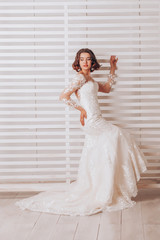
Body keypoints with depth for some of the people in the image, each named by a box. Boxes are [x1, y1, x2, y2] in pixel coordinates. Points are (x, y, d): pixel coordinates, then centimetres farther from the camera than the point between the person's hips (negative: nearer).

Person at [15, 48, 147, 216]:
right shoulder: (80, 77, -11)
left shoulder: (89, 79, 17)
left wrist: (113, 69, 23)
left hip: (96, 122, 8)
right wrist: (81, 108, -10)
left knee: (94, 161, 10)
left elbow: (106, 88, 29)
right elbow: (63, 96, -17)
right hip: (91, 121, -8)